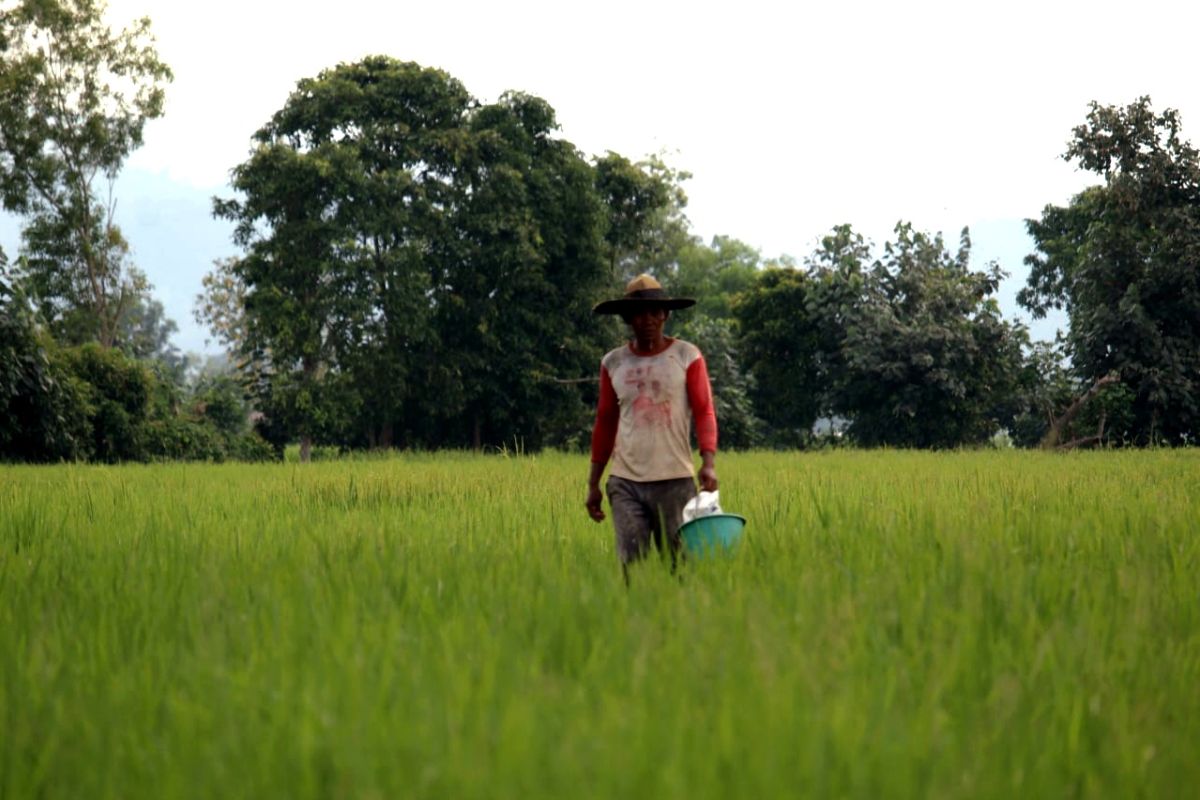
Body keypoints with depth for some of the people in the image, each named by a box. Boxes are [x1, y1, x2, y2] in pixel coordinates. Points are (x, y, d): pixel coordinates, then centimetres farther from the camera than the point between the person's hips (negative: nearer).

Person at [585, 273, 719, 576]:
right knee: (631, 566, -7)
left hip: (675, 480, -2)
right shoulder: (613, 363, 10)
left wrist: (709, 462, -17)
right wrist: (593, 483, 15)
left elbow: (704, 413, -2)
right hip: (625, 482, 2)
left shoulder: (687, 356, 3)